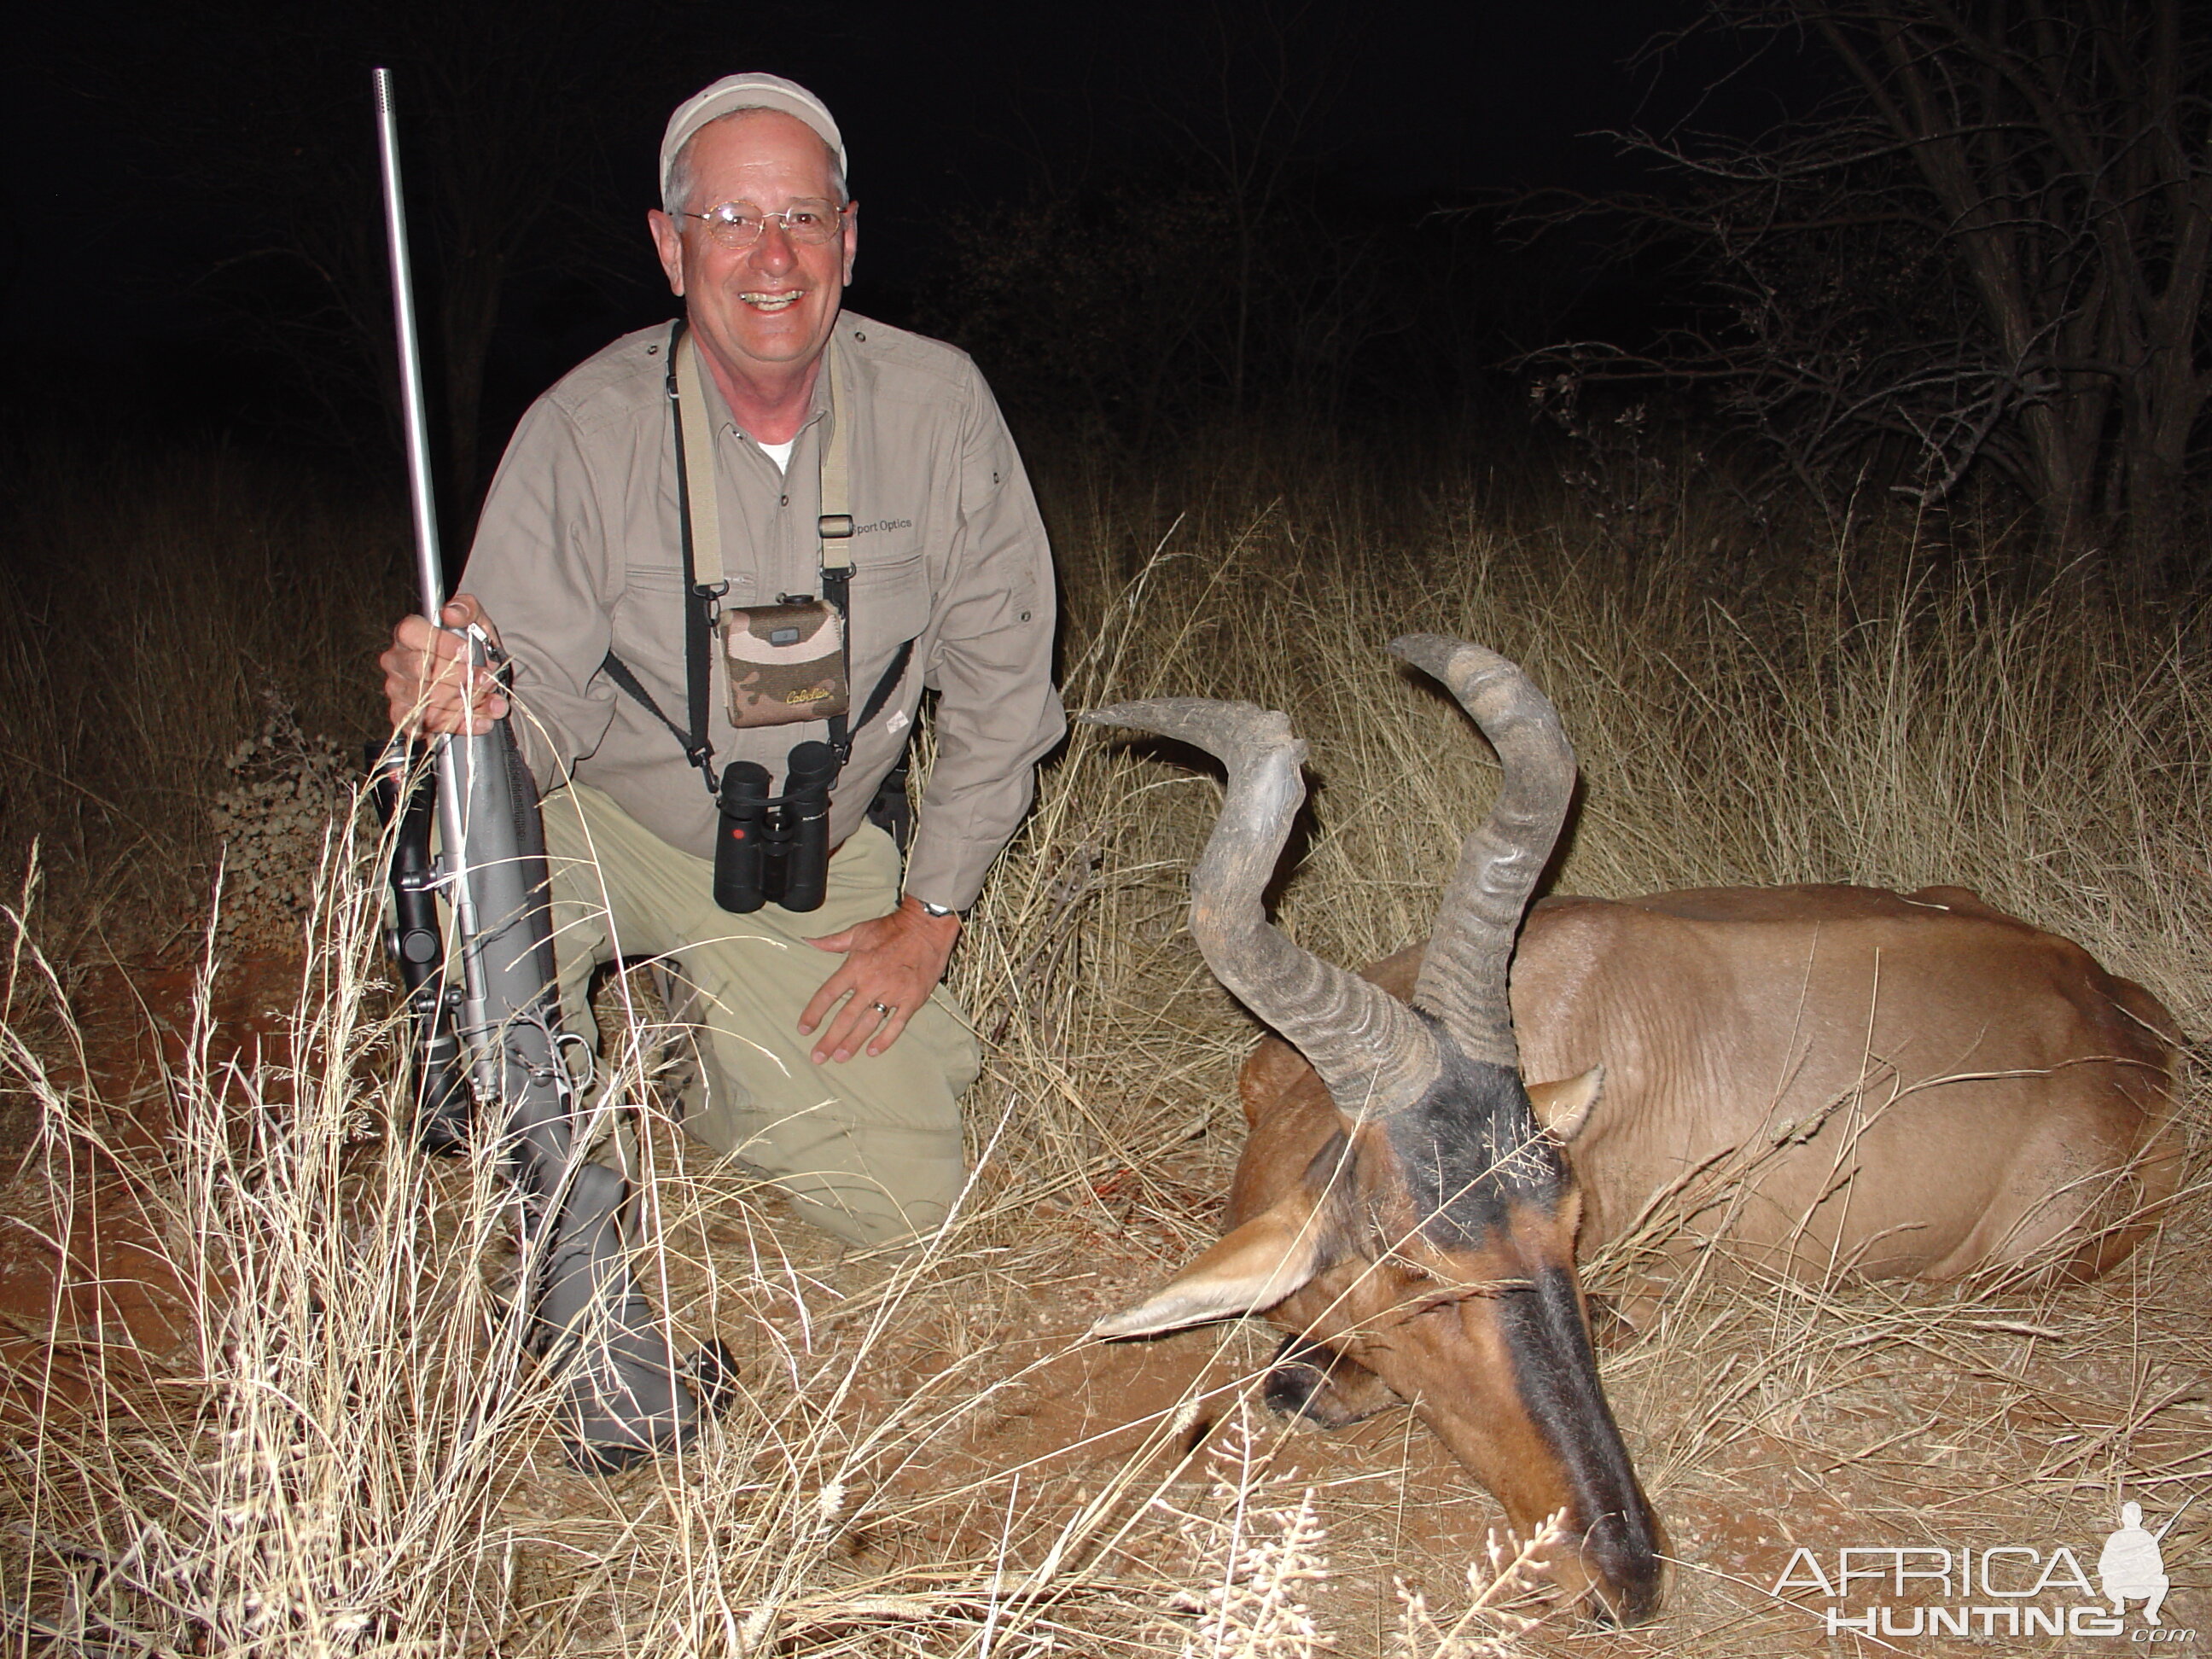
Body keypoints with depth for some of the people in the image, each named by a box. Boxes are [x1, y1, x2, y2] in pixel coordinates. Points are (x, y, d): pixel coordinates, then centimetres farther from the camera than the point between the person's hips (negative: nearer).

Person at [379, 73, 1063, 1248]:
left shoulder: (936, 405, -14)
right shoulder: (585, 430, -19)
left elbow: (1000, 671, -7)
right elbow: (547, 706, -17)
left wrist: (932, 912, -7)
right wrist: (470, 703, -43)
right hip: (608, 817, -1)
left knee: (903, 1197, -4)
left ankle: (707, 1069, 29)